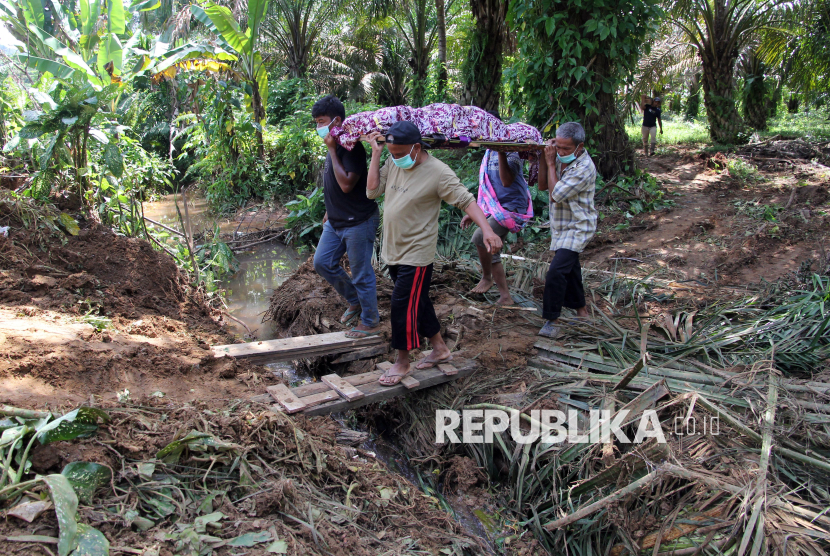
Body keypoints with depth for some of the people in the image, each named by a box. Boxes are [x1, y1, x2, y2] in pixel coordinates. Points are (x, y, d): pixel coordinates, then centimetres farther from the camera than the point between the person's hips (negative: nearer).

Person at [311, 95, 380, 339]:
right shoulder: (334, 147, 8)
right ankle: (355, 301, 33)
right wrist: (330, 211, 24)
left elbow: (346, 184, -30)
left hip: (358, 222, -10)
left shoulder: (352, 148, -20)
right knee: (322, 262, 16)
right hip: (335, 221, 10)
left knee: (361, 274, 2)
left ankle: (370, 323, 19)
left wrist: (332, 150, -25)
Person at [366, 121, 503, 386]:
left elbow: (466, 200, -19)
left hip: (416, 254, -8)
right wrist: (376, 153, -7)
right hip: (393, 250, 8)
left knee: (404, 305, -6)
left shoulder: (438, 172, -17)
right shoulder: (393, 163, 3)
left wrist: (487, 230, -32)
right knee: (417, 302, 16)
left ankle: (402, 362, 12)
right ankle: (439, 349, 32)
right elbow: (372, 191, -2)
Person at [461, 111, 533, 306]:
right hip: (495, 209, 9)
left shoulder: (511, 151, -11)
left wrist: (501, 152, -30)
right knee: (491, 252, 6)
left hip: (511, 208, -9)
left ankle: (487, 277, -3)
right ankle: (505, 297, 15)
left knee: (480, 237, -26)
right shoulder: (489, 153, 14)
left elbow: (506, 181, -28)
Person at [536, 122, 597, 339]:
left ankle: (553, 320, -7)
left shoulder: (584, 167, -24)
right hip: (561, 227, 9)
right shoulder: (560, 159, 0)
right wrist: (543, 159, -10)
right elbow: (543, 186, 1)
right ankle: (580, 310, 38)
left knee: (556, 272, -19)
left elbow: (556, 194, -25)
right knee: (569, 269, 20)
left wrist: (551, 164, -17)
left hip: (577, 228, -9)